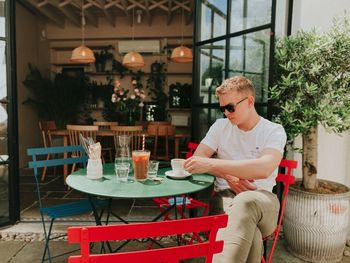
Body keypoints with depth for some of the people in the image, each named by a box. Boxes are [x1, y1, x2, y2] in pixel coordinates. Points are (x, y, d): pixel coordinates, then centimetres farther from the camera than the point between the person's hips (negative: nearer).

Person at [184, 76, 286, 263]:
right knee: (250, 237, -35)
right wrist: (229, 177, -13)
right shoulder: (220, 126, 12)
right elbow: (197, 158, 3)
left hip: (261, 200, -1)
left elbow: (264, 169, -19)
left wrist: (211, 164, -25)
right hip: (224, 196, 1)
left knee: (246, 201, -39)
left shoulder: (274, 131, 1)